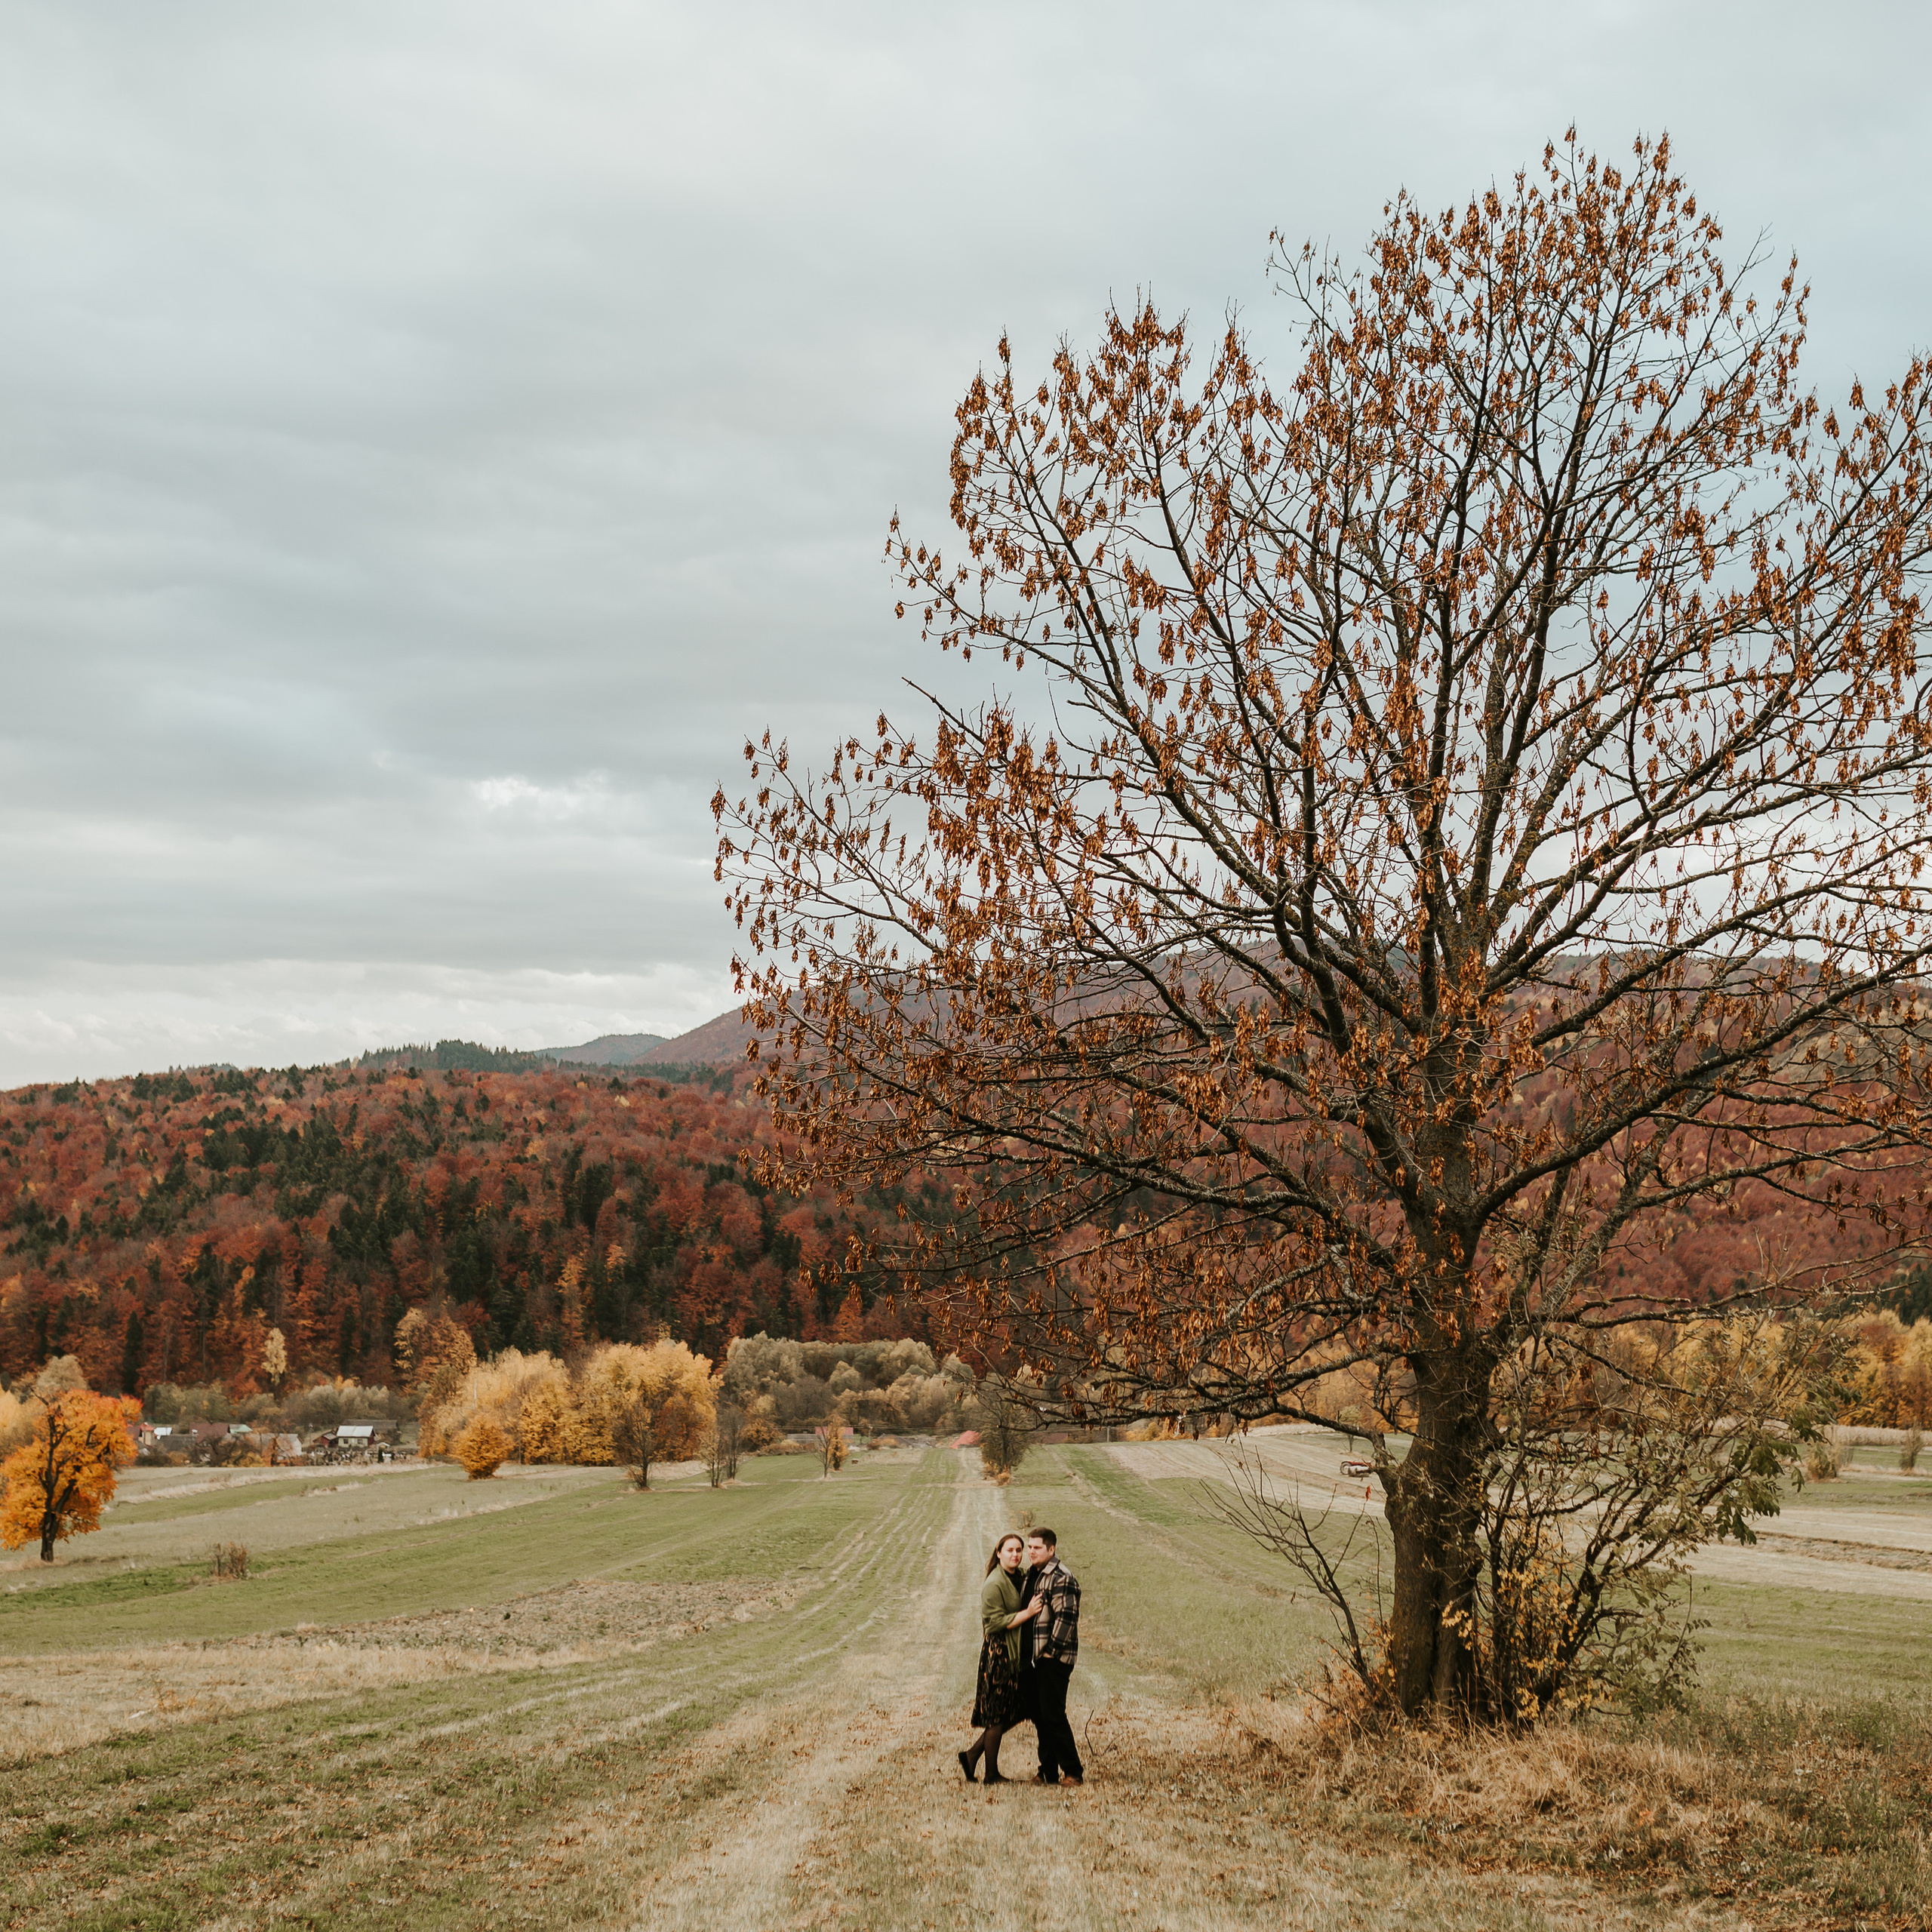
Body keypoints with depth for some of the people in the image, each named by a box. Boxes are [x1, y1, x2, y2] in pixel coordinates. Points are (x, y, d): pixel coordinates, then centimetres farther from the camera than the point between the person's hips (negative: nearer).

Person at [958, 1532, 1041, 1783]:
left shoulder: (1018, 1578, 12)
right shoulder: (994, 1585, -15)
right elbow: (996, 1622, -19)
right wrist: (1028, 1613, -20)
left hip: (1015, 1654, 9)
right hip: (998, 1654, -9)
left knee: (1012, 1714, 11)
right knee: (997, 1717, -1)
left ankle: (971, 1757, 21)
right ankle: (992, 1774, 10)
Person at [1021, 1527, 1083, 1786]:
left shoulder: (1061, 1578, -14)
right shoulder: (1032, 1575, 15)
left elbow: (1066, 1618, -19)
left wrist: (1051, 1651, -18)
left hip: (1055, 1658, -9)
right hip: (1035, 1657, 9)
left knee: (1053, 1715, -9)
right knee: (1039, 1715, 10)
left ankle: (1074, 1772, -2)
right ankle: (1048, 1771, 17)